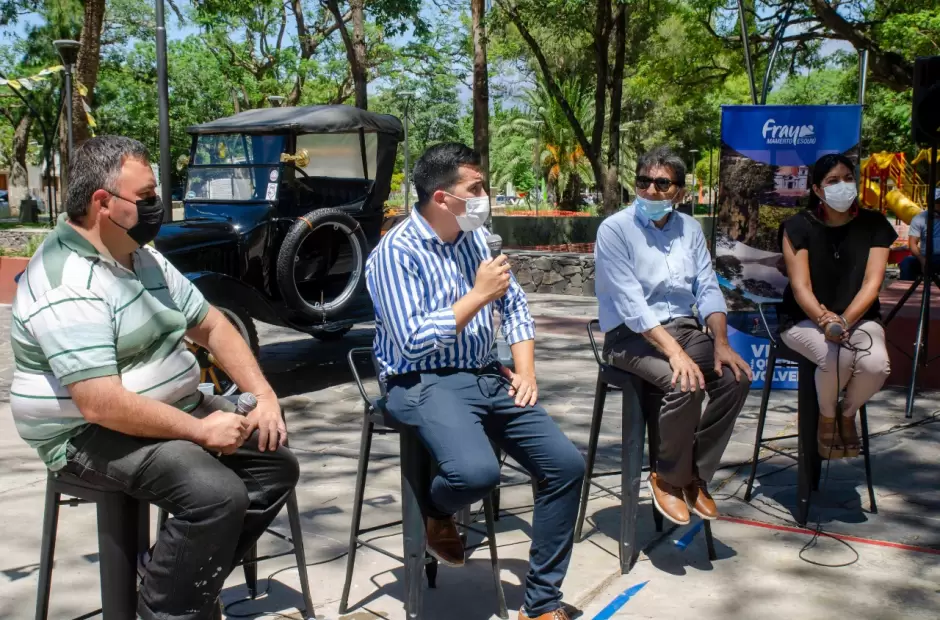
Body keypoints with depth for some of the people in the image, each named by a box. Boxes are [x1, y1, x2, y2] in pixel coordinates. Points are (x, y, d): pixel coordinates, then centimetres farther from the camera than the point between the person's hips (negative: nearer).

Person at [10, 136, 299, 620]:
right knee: (216, 494, -29)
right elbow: (101, 405, -30)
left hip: (176, 412, 10)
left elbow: (211, 326, 13)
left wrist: (262, 395, 0)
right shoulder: (67, 286, -22)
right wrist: (200, 430, -22)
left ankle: (190, 579, 8)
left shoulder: (144, 258, 8)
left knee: (276, 464, 1)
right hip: (92, 435, -9)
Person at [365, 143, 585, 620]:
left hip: (486, 379, 7)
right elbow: (414, 343, -21)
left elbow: (514, 305, 15)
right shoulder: (395, 252, -13)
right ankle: (436, 513, 5)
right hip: (424, 384, -7)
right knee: (477, 472, -34)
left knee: (566, 464, -6)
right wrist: (478, 295, -17)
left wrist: (525, 369, 1)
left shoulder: (475, 238, 9)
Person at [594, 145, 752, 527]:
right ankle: (668, 478, -6)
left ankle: (696, 474, -1)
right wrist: (674, 351, -28)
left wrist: (721, 343, -13)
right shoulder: (615, 229, -10)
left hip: (683, 328, 6)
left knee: (736, 378, -18)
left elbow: (708, 289, 3)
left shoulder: (690, 228, 9)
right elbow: (631, 303, -20)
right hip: (631, 336, -6)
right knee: (685, 384, -30)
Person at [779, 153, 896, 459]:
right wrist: (825, 320, -30)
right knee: (836, 357, -34)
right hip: (805, 319, -2)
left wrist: (845, 320, -26)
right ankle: (827, 418, 0)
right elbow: (800, 287, -12)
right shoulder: (799, 226, -6)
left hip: (859, 317, 2)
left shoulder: (873, 225, 0)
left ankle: (848, 413, 6)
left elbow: (872, 283, -9)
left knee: (876, 364, -30)